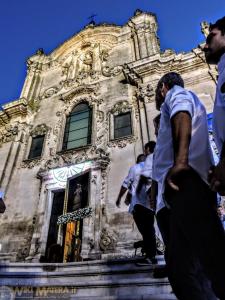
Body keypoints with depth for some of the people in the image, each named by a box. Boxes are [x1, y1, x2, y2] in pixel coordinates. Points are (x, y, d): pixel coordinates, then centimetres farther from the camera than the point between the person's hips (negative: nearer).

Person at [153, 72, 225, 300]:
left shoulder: (176, 93, 14)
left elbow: (182, 113, -12)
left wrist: (180, 161, -27)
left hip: (187, 183, -10)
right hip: (186, 186, 10)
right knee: (180, 268, 6)